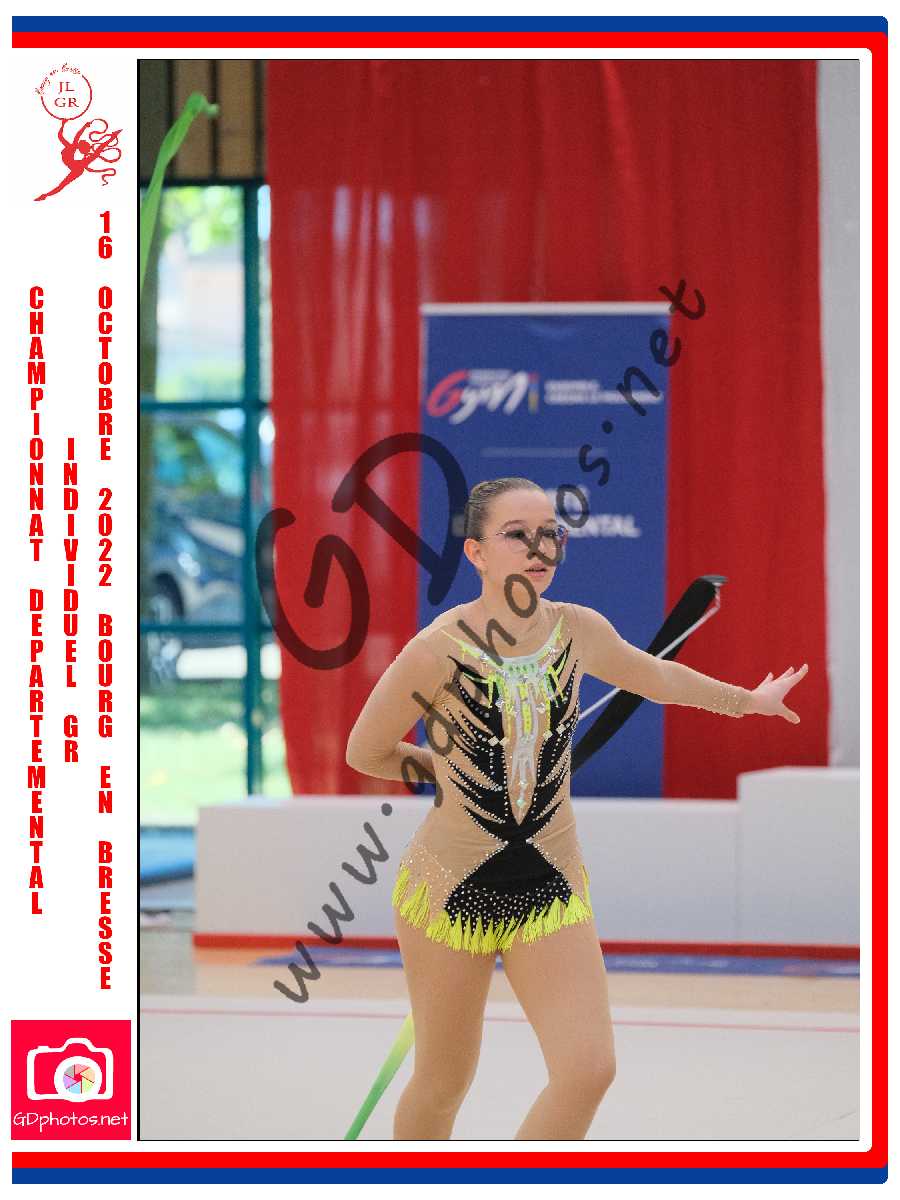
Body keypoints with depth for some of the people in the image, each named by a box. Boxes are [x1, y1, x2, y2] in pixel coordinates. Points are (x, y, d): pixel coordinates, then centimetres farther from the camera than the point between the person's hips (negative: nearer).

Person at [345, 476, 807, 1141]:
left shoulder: (579, 631, 0)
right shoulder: (439, 648, -15)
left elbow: (655, 674, 23)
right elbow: (365, 752, -2)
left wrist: (749, 700, 38)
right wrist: (457, 770, 5)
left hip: (551, 886, 4)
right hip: (452, 887, -4)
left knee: (589, 1070, -12)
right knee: (443, 1084, 4)